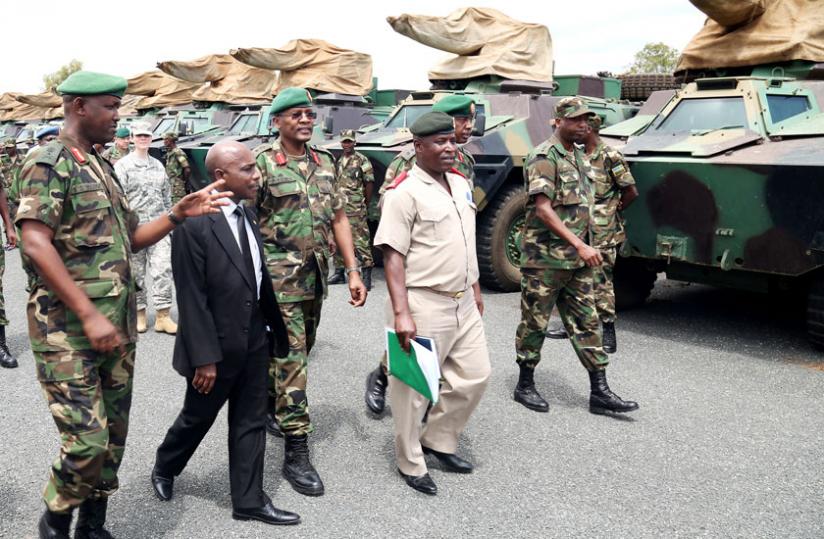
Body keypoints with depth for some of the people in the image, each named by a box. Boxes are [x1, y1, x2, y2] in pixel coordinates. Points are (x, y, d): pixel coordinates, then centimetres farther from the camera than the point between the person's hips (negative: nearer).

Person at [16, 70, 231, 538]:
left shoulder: (102, 168, 15)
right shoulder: (49, 165, -10)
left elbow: (128, 240, 18)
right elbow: (36, 245, -20)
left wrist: (179, 215, 3)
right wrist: (89, 316, -23)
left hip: (117, 327, 8)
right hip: (67, 329, -8)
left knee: (114, 435, 12)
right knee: (87, 440, -9)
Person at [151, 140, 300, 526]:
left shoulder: (248, 216, 4)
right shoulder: (194, 224, -19)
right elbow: (191, 298, -19)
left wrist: (278, 331, 10)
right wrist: (204, 357, -19)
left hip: (254, 342, 7)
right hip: (216, 347, -6)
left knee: (250, 423, 13)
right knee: (197, 418, 15)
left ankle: (249, 501, 26)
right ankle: (164, 469, 43)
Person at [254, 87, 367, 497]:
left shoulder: (324, 163, 10)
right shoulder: (261, 161, -8)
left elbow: (338, 219, 11)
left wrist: (353, 271, 5)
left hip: (316, 276, 7)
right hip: (280, 277, -6)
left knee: (299, 352, 18)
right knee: (290, 359, -7)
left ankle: (266, 407, 43)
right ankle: (296, 454, -2)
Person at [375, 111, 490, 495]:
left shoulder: (460, 183, 11)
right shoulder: (404, 192, -14)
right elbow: (392, 255, -18)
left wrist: (475, 288, 22)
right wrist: (401, 313, -24)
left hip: (463, 303, 8)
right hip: (424, 305, -8)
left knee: (475, 375, 14)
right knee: (414, 388, 4)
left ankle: (437, 440, 33)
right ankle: (410, 464, 21)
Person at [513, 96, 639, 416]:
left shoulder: (577, 156, 14)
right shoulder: (544, 157, -12)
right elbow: (543, 209, -21)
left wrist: (584, 248, 15)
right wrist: (580, 246, -25)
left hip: (577, 260, 8)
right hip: (545, 258, -8)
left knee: (586, 323, 6)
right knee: (535, 323, 4)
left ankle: (599, 392, 10)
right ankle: (525, 386, 19)